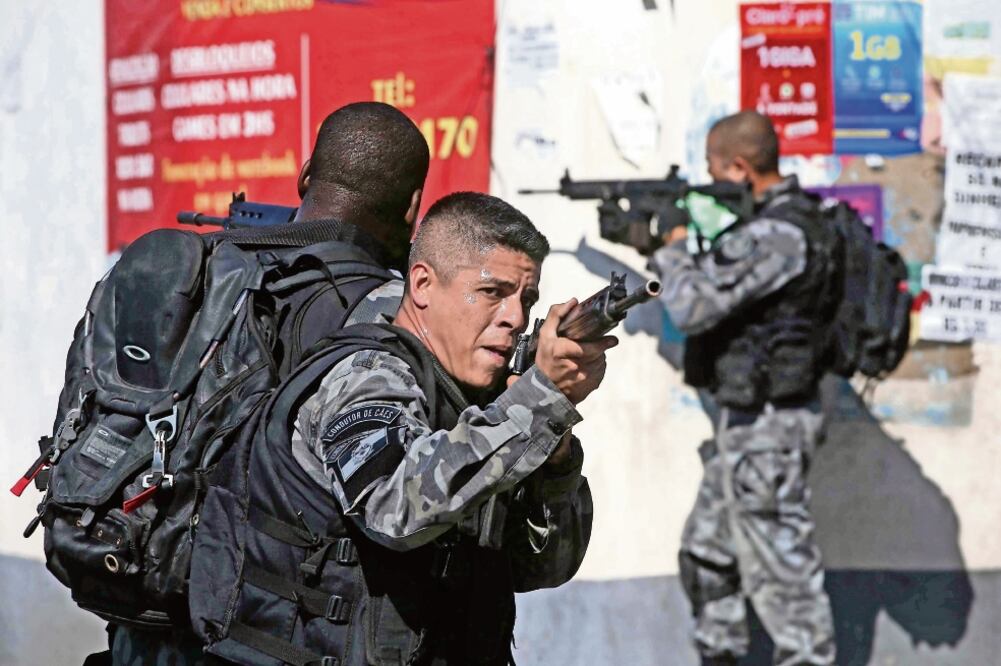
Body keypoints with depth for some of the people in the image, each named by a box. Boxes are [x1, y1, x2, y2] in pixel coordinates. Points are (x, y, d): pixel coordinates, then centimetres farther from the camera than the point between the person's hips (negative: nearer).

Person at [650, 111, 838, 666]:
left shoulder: (778, 235, -22)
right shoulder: (776, 222, 11)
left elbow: (693, 306, -26)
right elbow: (717, 283, 23)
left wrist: (673, 249, -8)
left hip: (765, 423, -11)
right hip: (747, 419, 11)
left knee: (780, 565, -5)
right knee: (707, 554, 20)